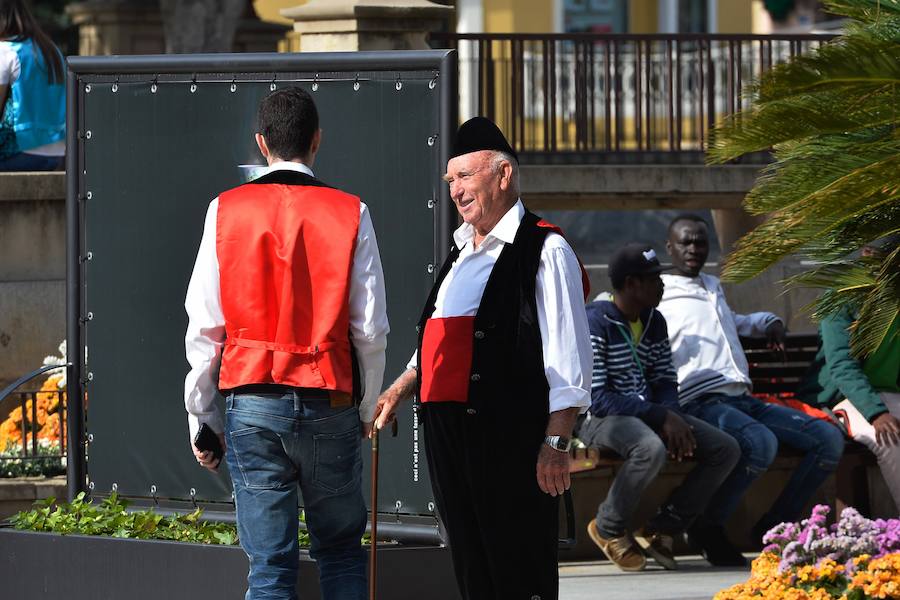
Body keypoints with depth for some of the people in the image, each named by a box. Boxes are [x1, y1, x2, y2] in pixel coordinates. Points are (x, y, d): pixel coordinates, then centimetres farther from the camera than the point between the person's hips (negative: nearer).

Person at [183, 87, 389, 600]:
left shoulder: (226, 211, 1)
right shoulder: (350, 213, 0)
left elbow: (204, 326, 1)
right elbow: (371, 330, 0)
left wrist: (201, 418, 10)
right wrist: (367, 409, 15)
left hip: (251, 403, 0)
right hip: (329, 403, 0)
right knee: (341, 552, 14)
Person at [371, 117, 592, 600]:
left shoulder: (543, 250, -6)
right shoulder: (462, 252, 20)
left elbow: (568, 357, -11)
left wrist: (556, 441, -17)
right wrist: (401, 388, 27)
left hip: (509, 433, -8)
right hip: (447, 427, 8)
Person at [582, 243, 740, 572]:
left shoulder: (654, 322, 12)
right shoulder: (596, 322, -13)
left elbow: (665, 382, 14)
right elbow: (596, 397, -19)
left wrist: (672, 418, -10)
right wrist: (661, 417, -23)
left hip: (648, 414, 8)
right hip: (601, 419, -8)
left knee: (726, 449, -7)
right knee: (651, 448, -40)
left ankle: (661, 528, 1)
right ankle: (608, 530, -15)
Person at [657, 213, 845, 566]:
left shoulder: (713, 287, 31)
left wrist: (766, 322, 31)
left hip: (743, 400, 8)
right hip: (700, 401, -8)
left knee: (829, 438, -8)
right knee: (760, 442, -38)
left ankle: (773, 525, -2)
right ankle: (707, 529, -20)